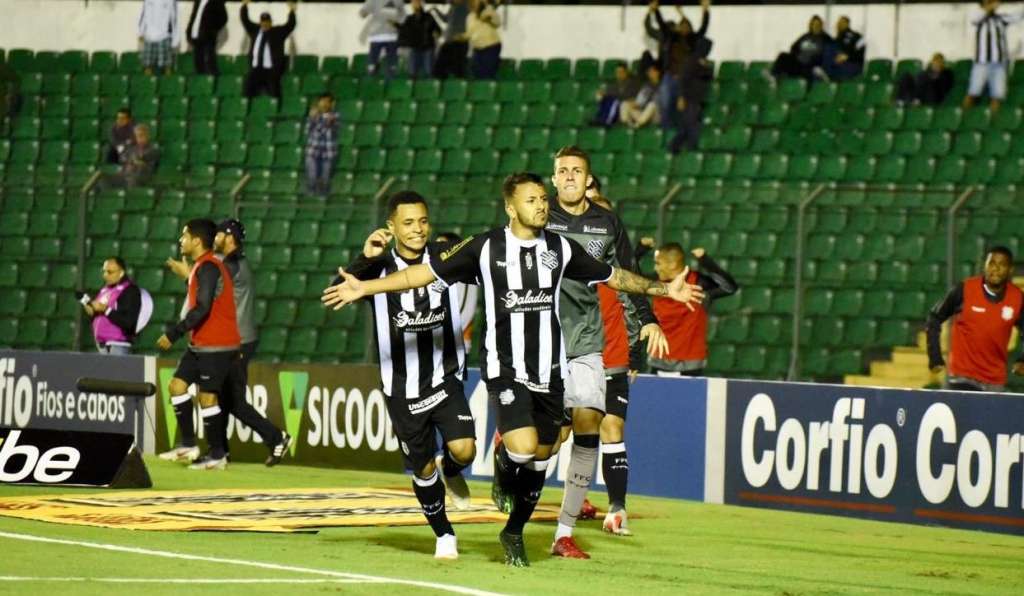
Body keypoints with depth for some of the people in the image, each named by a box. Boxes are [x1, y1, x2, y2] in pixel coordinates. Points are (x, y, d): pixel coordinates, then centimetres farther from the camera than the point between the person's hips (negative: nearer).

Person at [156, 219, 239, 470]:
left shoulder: (208, 268, -16)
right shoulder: (202, 267, 15)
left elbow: (202, 309, -23)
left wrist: (173, 334, -21)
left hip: (215, 346, -10)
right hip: (201, 345, 10)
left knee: (207, 396, -5)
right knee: (177, 384, 7)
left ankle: (217, 455, 2)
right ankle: (188, 445, 10)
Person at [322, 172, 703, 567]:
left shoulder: (560, 248, 4)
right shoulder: (486, 248, -6)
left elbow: (612, 276, 17)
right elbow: (427, 272, -4)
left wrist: (663, 289, 16)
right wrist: (365, 288, -9)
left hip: (549, 371, 4)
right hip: (504, 368, -4)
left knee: (541, 458, 8)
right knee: (523, 446, -23)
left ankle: (514, 532, 28)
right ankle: (503, 471, 13)